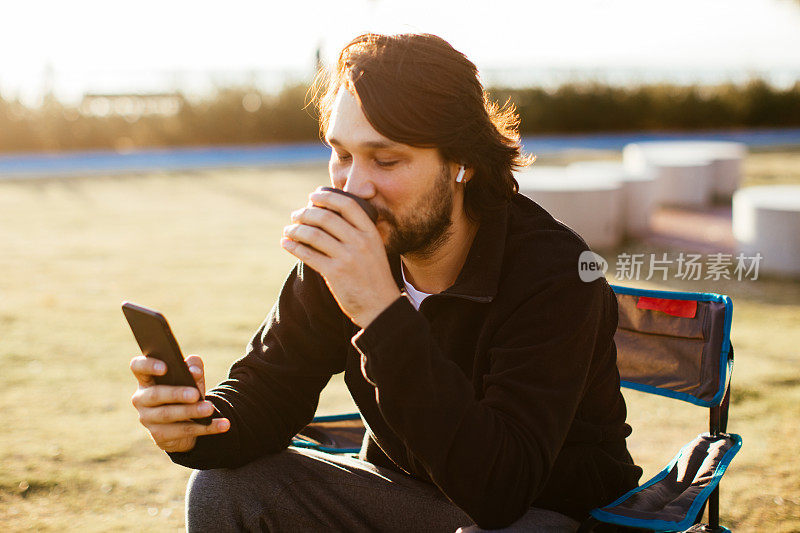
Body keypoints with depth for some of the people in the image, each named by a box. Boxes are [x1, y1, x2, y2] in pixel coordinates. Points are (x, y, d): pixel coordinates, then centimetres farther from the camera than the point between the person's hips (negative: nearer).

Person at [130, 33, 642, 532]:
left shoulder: (553, 269, -27)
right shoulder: (343, 254, -9)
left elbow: (501, 490, -35)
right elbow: (268, 390, -4)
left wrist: (383, 312, -42)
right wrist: (194, 424, -28)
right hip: (406, 490, 4)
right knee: (222, 489, -13)